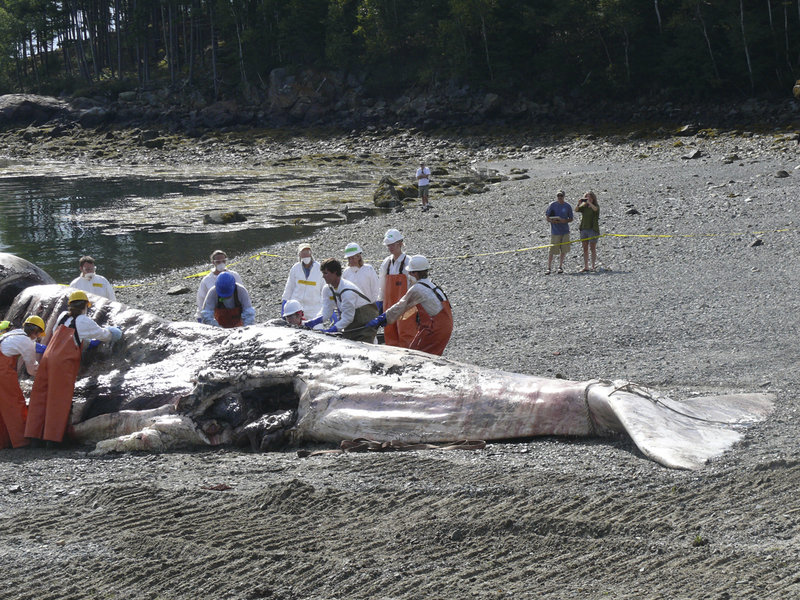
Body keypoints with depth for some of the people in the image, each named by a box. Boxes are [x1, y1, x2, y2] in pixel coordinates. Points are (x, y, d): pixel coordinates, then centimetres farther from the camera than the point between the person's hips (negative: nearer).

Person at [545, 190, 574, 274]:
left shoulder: (567, 206, 3)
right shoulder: (552, 205, -2)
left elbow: (571, 219, 7)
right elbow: (546, 215, 2)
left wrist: (565, 221, -14)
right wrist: (551, 221, -18)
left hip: (565, 231, 2)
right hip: (555, 231, -2)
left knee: (564, 250, 5)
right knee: (552, 250, -5)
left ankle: (560, 267, 18)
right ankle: (549, 268, 1)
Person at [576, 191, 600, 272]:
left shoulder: (596, 206, 0)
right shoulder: (584, 207, 11)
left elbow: (595, 209, -24)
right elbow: (576, 210, -3)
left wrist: (589, 202, -21)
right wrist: (579, 203, -17)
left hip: (593, 229, -5)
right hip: (584, 229, 5)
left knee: (592, 249, -3)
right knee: (585, 249, 4)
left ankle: (593, 267, -1)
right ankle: (585, 267, 6)